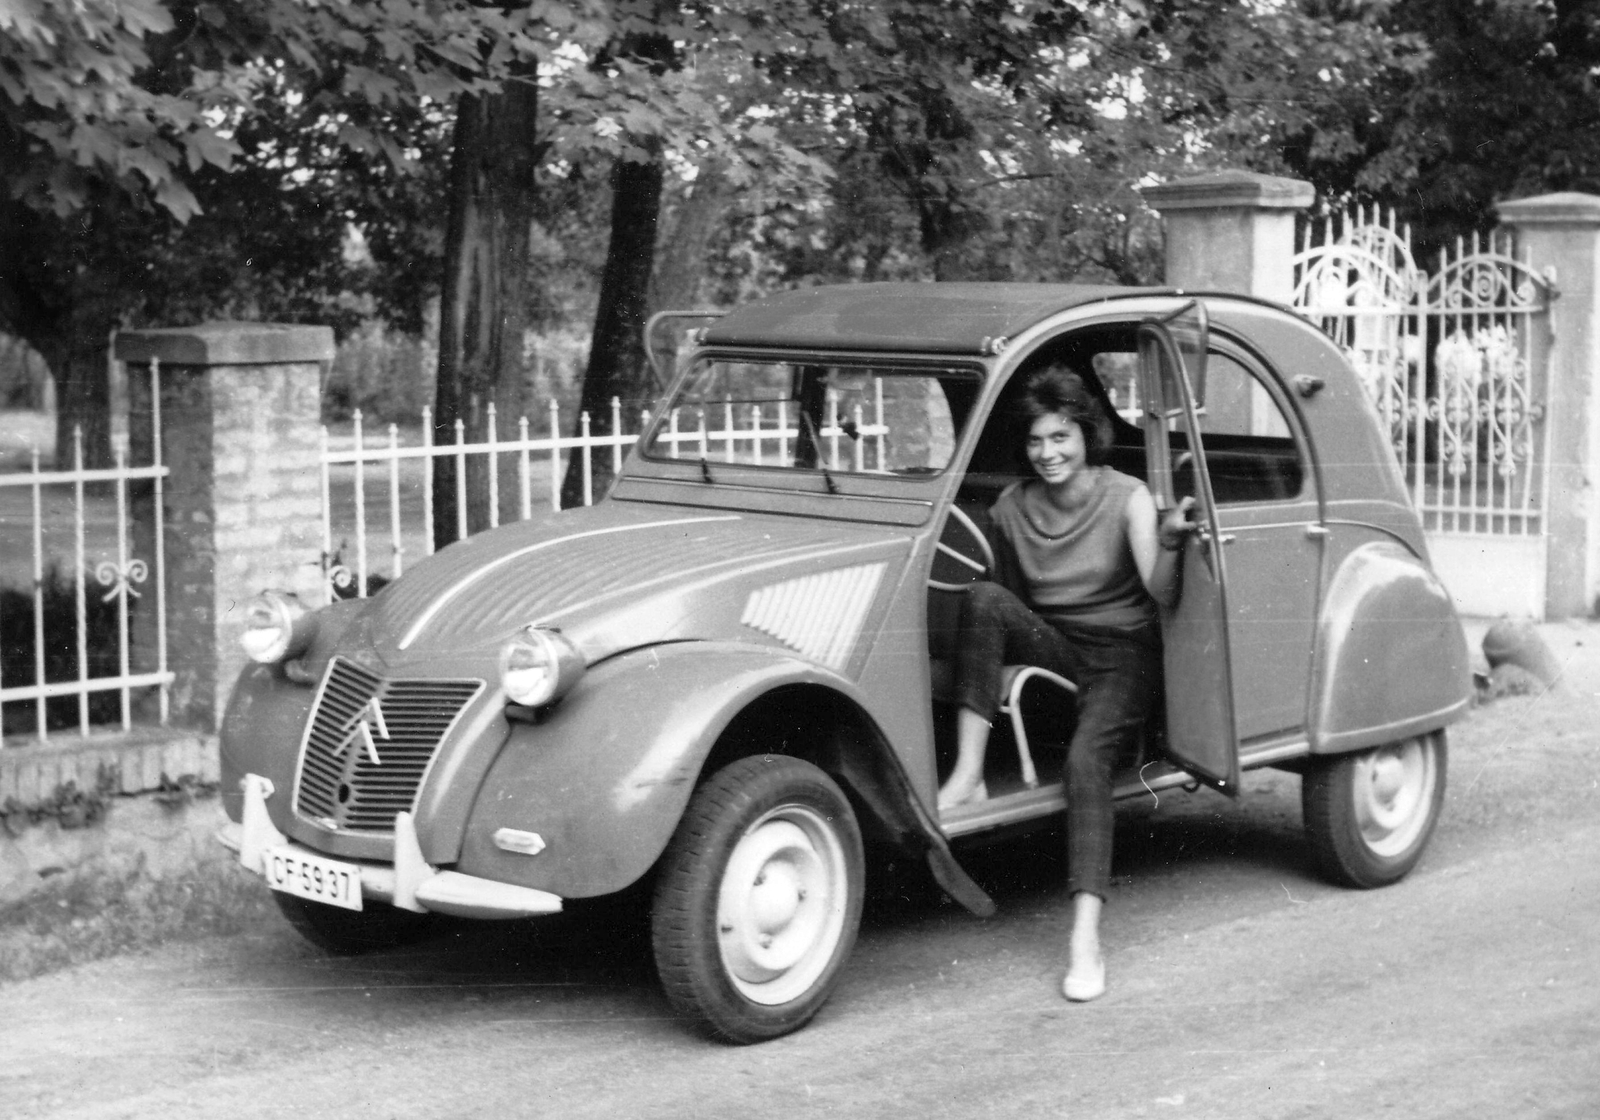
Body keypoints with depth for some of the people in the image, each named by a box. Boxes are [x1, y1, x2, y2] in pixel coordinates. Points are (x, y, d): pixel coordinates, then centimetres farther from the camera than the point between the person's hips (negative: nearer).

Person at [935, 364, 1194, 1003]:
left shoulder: (1127, 499, -10)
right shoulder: (1011, 509, 0)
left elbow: (1163, 597, -19)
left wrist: (1169, 543, -37)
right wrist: (1000, 655, -2)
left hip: (1122, 656, -3)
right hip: (1049, 647, 3)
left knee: (1085, 759, -32)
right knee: (983, 599, -27)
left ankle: (1086, 941, -37)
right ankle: (968, 776, -28)